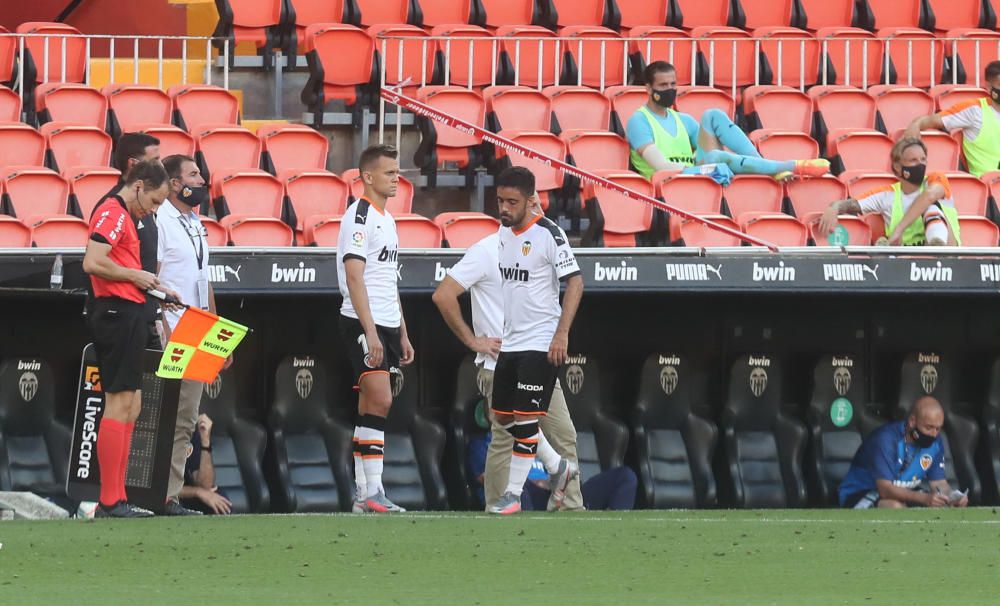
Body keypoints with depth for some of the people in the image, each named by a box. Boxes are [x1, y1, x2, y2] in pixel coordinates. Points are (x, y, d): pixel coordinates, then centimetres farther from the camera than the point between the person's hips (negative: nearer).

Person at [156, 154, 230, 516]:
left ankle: (171, 496, 9)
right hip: (168, 335, -9)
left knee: (185, 422, 7)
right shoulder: (160, 221, -8)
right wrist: (165, 334, -20)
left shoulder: (195, 225, 19)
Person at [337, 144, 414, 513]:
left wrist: (402, 334, 23)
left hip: (385, 326, 9)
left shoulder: (386, 219, 20)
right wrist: (370, 330, -23)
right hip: (363, 324, -9)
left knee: (370, 407, 8)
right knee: (379, 400, -17)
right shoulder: (360, 216, -10)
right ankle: (373, 491, -19)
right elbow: (354, 276, -17)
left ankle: (363, 496, 8)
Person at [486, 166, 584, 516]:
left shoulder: (548, 234, -15)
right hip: (510, 340, 9)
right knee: (503, 417, 11)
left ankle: (513, 493, -1)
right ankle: (559, 466, 27)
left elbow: (575, 282, -16)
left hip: (540, 342, -9)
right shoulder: (504, 231, 9)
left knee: (525, 418, -7)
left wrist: (562, 333, -22)